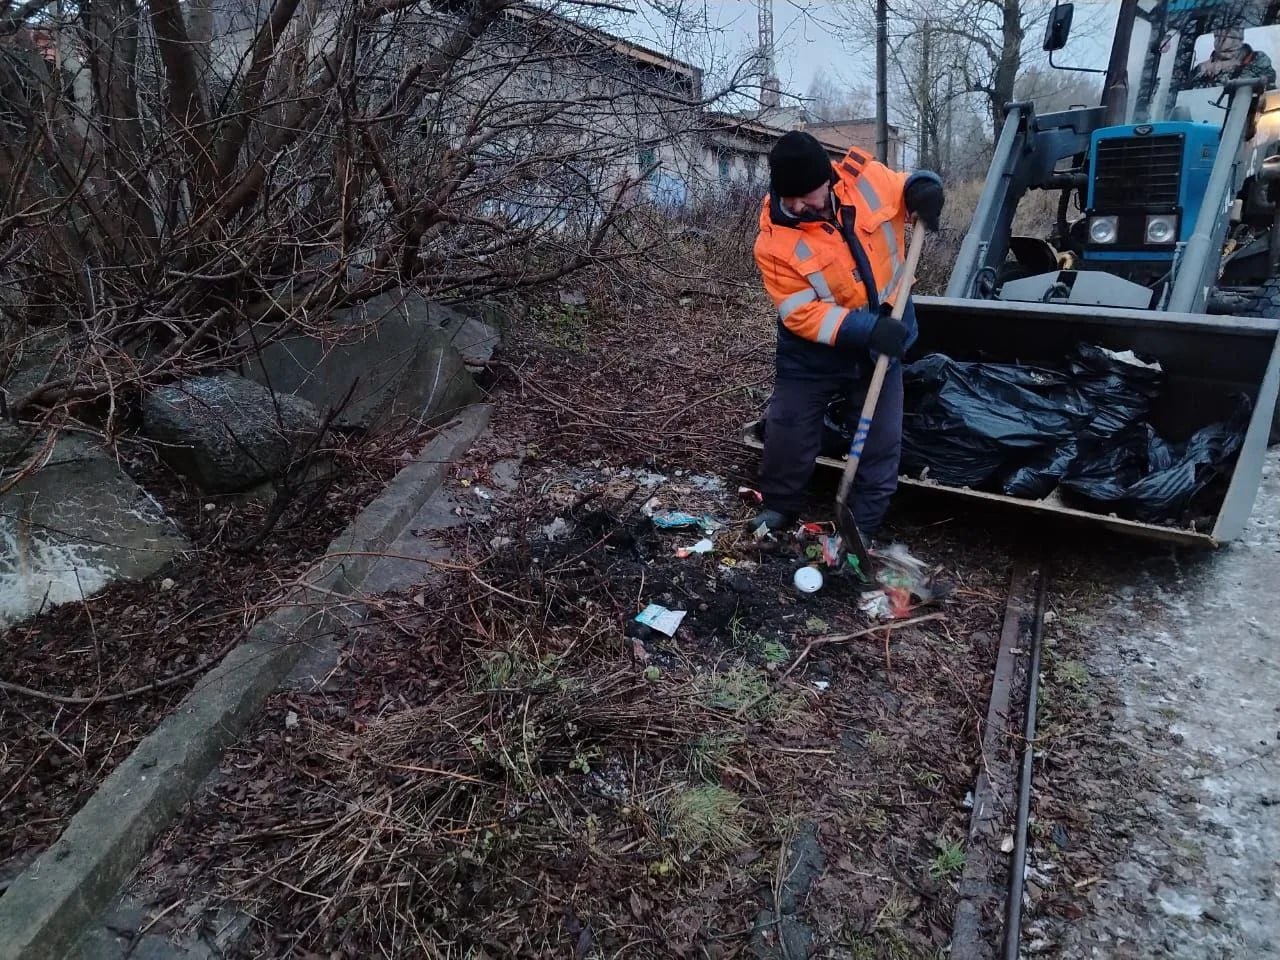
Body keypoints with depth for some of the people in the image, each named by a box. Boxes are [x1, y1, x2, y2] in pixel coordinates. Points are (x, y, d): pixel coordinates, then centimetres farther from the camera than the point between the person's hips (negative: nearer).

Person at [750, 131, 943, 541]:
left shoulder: (865, 177, -14)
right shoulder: (774, 240, -22)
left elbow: (906, 190, 7)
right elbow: (800, 313, -23)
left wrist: (922, 187, -19)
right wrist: (864, 329, -33)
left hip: (881, 344, 3)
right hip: (815, 353, -2)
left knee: (882, 441, 7)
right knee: (788, 434, 7)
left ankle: (864, 526, 23)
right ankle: (779, 505, 33)